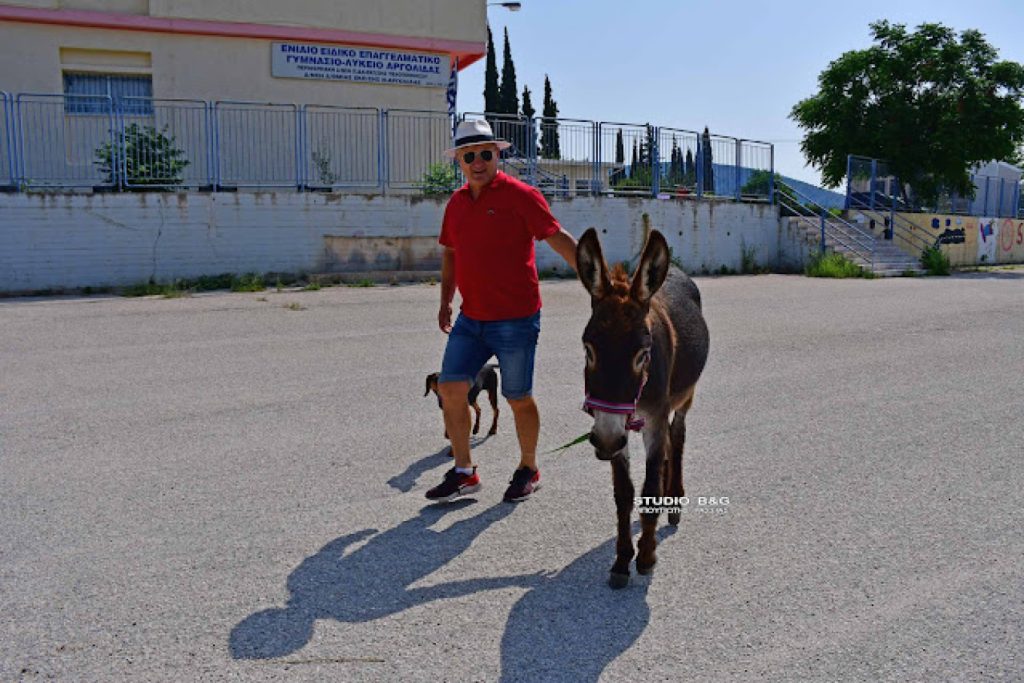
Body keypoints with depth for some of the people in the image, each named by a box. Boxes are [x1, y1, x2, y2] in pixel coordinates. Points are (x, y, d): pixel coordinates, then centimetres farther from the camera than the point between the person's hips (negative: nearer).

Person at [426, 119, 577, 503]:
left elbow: (558, 238, -12)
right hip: (471, 319, 6)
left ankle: (528, 470, 26)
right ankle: (464, 473, 15)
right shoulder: (457, 202, 11)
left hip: (515, 320, -6)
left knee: (518, 398, 5)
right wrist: (445, 302, 18)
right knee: (450, 388, 1)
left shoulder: (519, 195, -8)